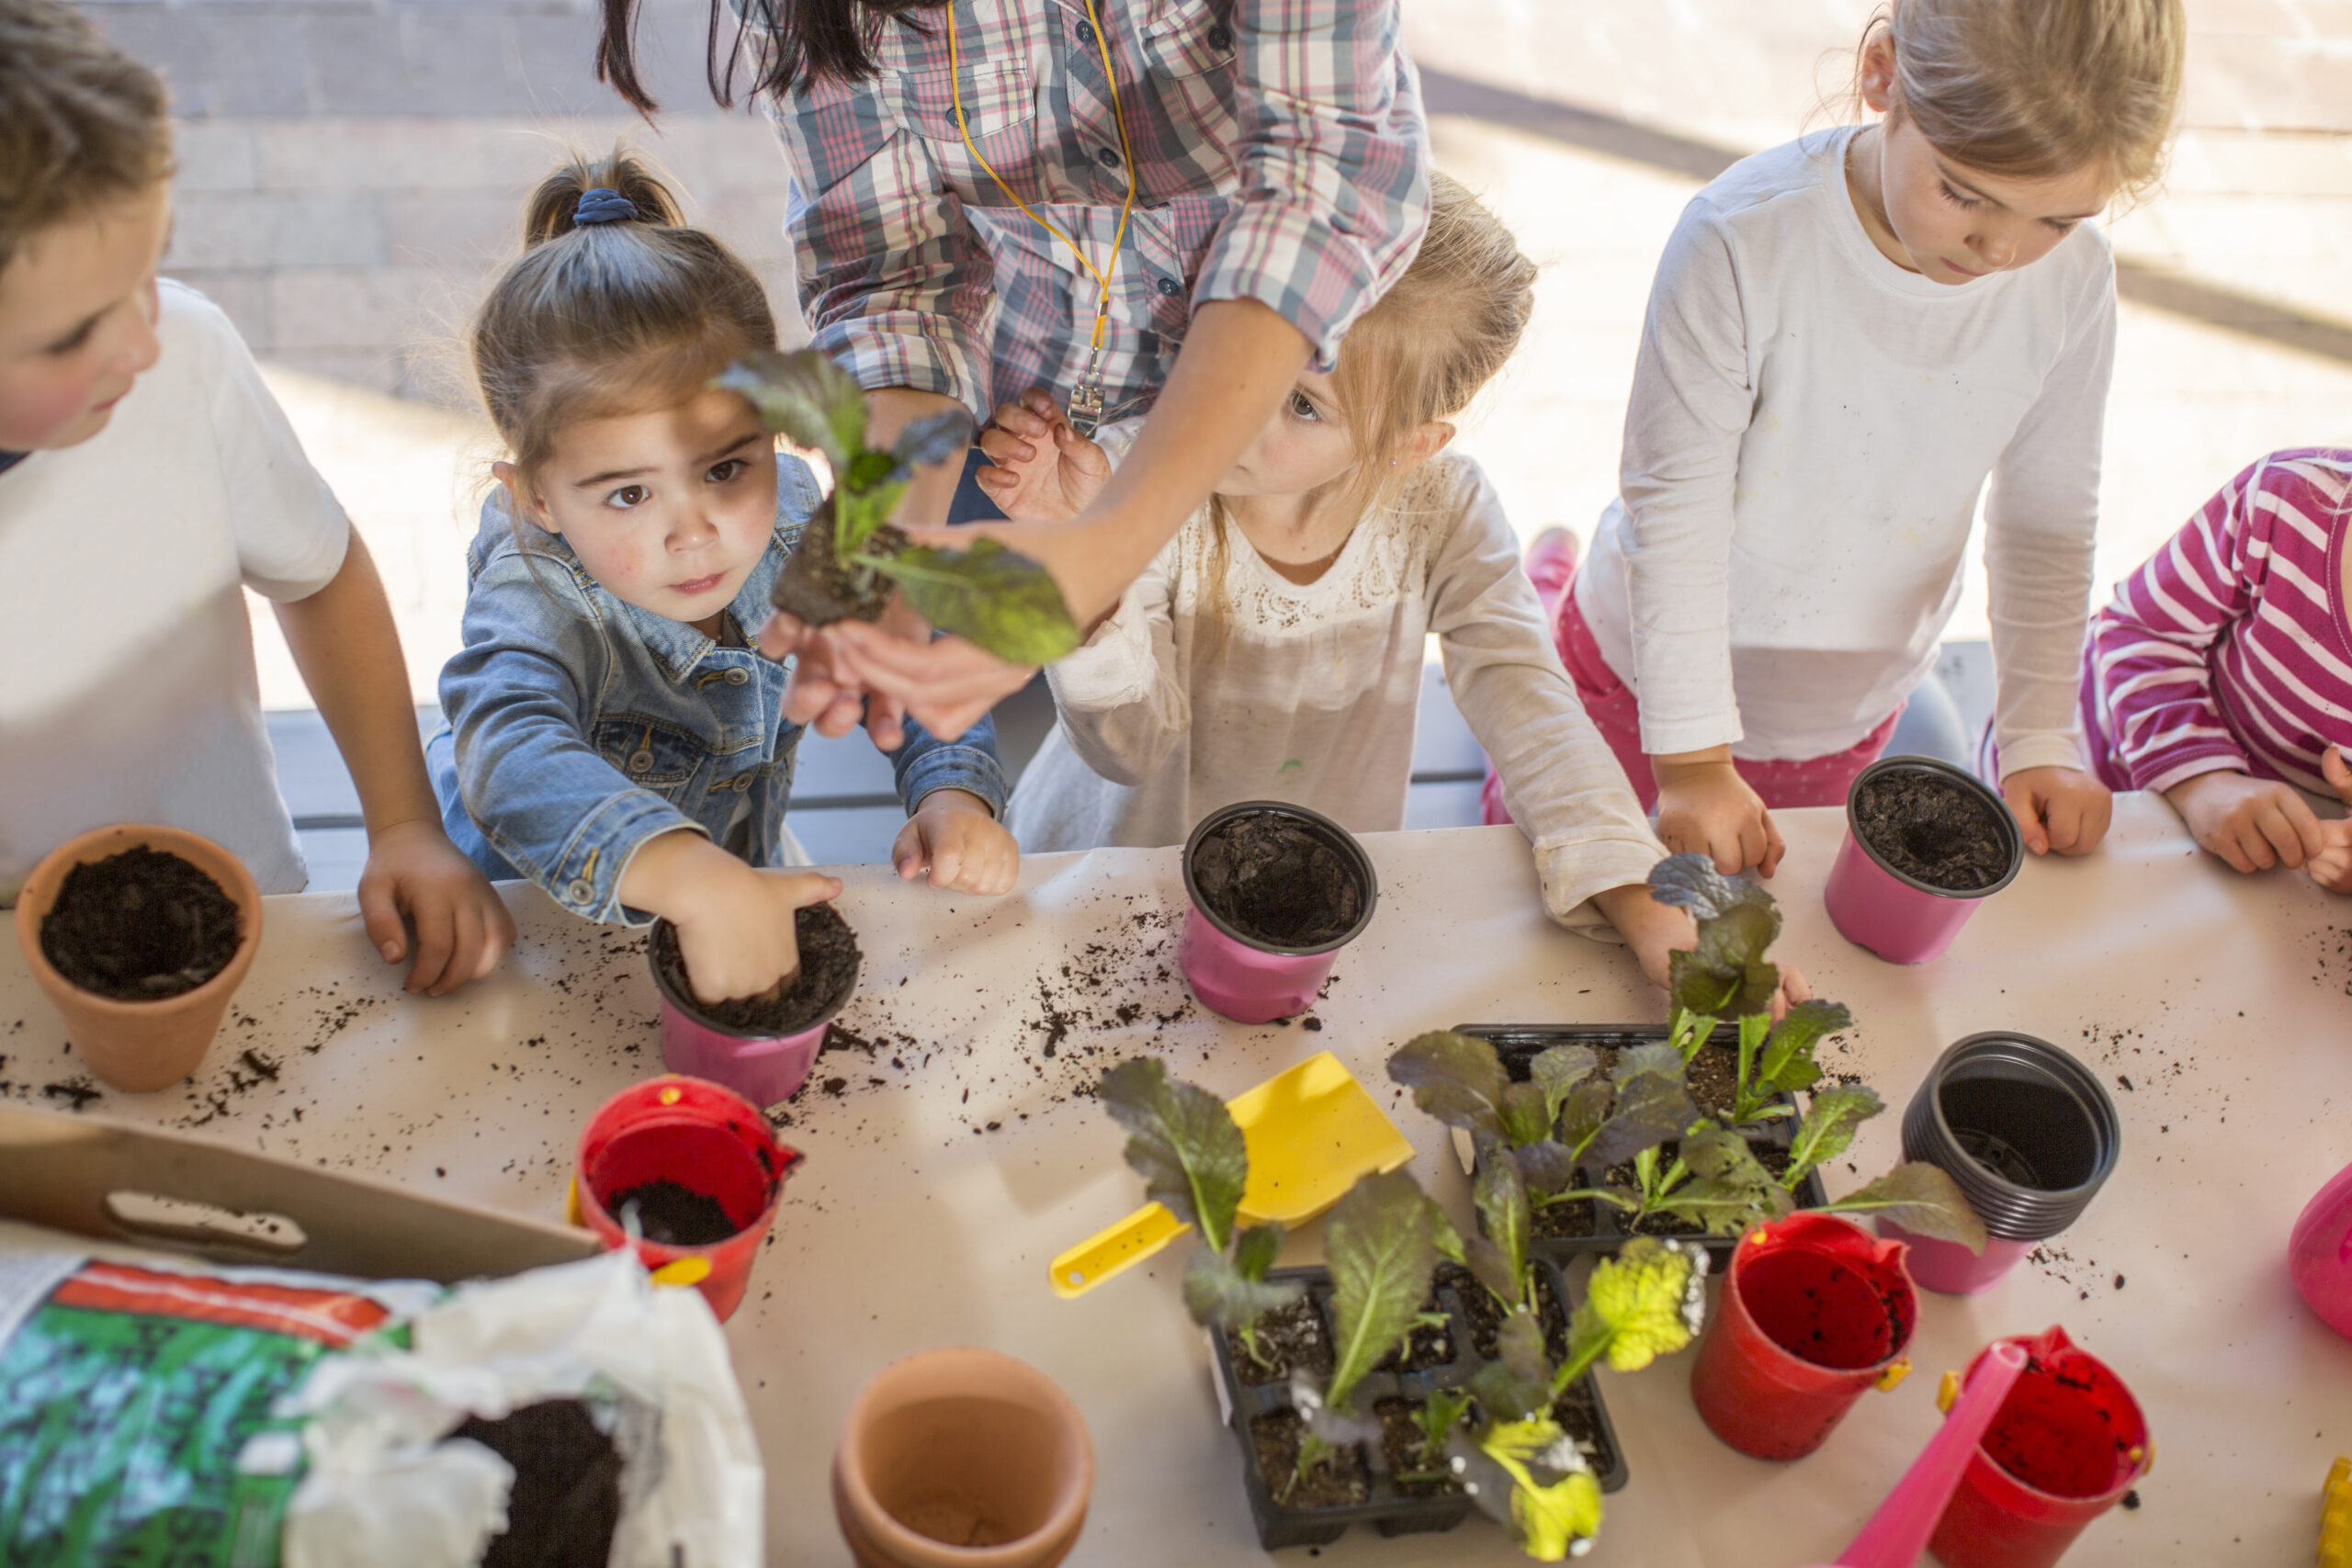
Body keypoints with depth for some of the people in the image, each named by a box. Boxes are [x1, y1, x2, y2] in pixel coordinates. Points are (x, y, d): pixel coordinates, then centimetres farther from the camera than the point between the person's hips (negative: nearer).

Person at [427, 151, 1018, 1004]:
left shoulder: (789, 521, -15)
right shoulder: (535, 603, -29)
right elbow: (513, 755, -50)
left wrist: (954, 792, -22)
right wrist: (695, 879, -65)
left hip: (747, 885, 4)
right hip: (530, 927, -4)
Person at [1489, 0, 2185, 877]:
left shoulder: (2072, 278, -18)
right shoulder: (1742, 240, -31)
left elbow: (2047, 524, -4)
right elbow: (1675, 507, -24)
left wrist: (2038, 741, -3)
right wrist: (1692, 758, -21)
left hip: (1848, 722, 4)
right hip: (1649, 674, -3)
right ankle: (1545, 593, 46)